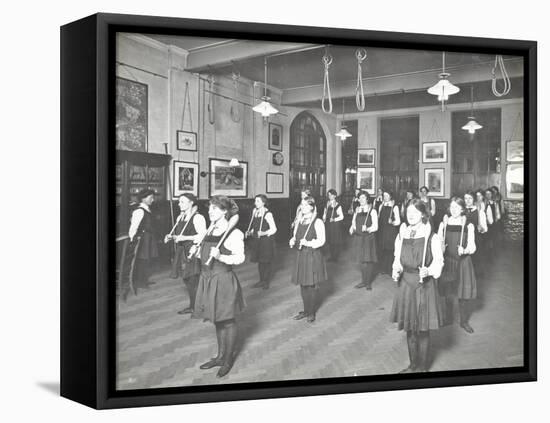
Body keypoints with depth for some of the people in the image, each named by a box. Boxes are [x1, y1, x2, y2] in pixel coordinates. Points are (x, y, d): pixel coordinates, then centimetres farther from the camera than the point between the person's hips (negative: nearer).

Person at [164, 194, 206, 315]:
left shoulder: (197, 217, -13)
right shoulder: (180, 217, 14)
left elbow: (202, 236, -21)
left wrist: (184, 238, -23)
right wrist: (170, 236, 3)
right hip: (182, 251, 8)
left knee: (193, 281, -5)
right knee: (186, 279, 12)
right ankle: (192, 306, 23)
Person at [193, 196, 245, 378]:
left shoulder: (233, 233, -14)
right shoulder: (210, 231, 9)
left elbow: (239, 258, -19)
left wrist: (220, 256, -32)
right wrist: (197, 251, 0)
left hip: (224, 280, -8)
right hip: (208, 279, 8)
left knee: (228, 321, 7)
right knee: (217, 320, 19)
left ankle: (228, 359, 22)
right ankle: (220, 356, 34)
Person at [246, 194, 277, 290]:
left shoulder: (267, 214, -14)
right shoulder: (254, 212, 6)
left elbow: (273, 229, -14)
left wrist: (263, 233, -27)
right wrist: (249, 232, 3)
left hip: (266, 241, -6)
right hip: (256, 241, 6)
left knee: (266, 262, 3)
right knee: (259, 261, 13)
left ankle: (267, 282, 15)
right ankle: (261, 280, 24)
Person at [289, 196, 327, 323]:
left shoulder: (317, 222, -10)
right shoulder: (299, 222, 10)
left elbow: (321, 241, -14)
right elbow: (295, 236, 17)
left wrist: (308, 243, -27)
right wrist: (292, 241, -5)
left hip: (312, 256, -6)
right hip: (300, 255, 6)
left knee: (311, 285, 2)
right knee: (302, 285, 11)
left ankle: (312, 313, 15)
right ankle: (306, 310, 25)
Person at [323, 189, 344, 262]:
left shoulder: (337, 205, -6)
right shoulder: (327, 205, 11)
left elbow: (341, 216, -8)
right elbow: (324, 214, 18)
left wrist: (334, 219, -20)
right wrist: (324, 219, -1)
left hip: (336, 225, -5)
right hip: (328, 225, 5)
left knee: (336, 242, -3)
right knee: (329, 241, 7)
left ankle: (335, 257, 6)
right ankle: (331, 256, 17)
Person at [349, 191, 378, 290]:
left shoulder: (372, 211, -6)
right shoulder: (357, 210, 10)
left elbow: (375, 227, -11)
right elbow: (354, 223, 16)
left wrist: (367, 229, -30)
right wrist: (352, 229, -6)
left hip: (369, 238, -5)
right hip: (358, 237, 5)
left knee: (368, 260, -1)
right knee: (361, 260, 10)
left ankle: (368, 282, 11)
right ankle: (363, 281, 22)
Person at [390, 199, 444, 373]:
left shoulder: (432, 237, -10)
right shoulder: (402, 235, 4)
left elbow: (438, 261, -7)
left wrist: (428, 271, -25)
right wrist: (396, 270, -7)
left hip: (424, 285, -4)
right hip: (405, 284, 4)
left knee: (423, 329, 5)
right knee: (409, 328, 13)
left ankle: (423, 367, 21)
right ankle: (413, 364, 30)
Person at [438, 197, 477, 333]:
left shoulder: (468, 226, -3)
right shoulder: (444, 224, 2)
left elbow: (472, 247, -4)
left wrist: (464, 251, -24)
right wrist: (440, 248, -14)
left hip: (463, 262, -1)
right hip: (446, 261, 1)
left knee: (465, 292, 1)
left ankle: (464, 321, 21)